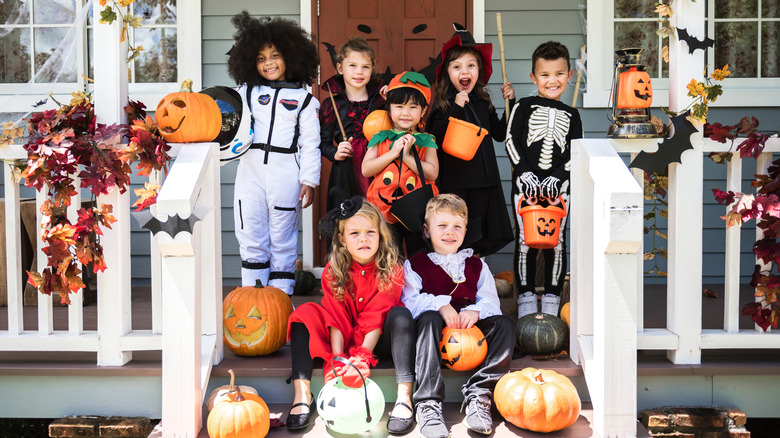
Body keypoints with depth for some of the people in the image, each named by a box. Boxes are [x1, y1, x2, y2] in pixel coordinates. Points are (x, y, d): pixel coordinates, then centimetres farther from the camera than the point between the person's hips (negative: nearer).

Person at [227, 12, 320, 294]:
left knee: (283, 239, 5)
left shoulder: (303, 98, 5)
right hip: (251, 172, 2)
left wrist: (309, 181, -3)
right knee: (251, 239, 5)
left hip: (285, 175, -2)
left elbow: (310, 143, 3)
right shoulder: (248, 92, 11)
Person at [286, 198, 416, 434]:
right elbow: (335, 318, -14)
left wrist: (362, 358, -28)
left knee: (401, 315, -31)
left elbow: (376, 317, -20)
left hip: (378, 339, -2)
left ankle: (404, 398, -36)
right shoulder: (333, 272, -7)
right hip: (345, 338, 2)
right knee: (305, 313, -18)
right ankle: (302, 395, -25)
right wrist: (337, 360, -26)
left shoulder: (391, 269, -14)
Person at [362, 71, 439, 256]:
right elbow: (366, 170, -4)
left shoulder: (426, 141, 4)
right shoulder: (380, 139, 6)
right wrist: (392, 153, -13)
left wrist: (407, 156, -17)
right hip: (385, 211, 0)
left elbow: (432, 173, -10)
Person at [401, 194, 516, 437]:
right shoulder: (414, 266, 11)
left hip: (470, 329, 3)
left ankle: (479, 394, -30)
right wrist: (440, 305, -25)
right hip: (435, 334, -3)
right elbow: (410, 302, -6)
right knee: (429, 319, -35)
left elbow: (491, 301, 5)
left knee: (505, 325, -20)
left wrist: (475, 311, -19)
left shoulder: (477, 266, 19)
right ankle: (429, 403, -41)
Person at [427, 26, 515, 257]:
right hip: (455, 182, -5)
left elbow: (500, 134, 18)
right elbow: (435, 138, -18)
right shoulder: (442, 103, -5)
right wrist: (456, 108, -25)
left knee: (482, 240, 10)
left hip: (484, 181, 5)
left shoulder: (483, 102, 10)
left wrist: (510, 103, 11)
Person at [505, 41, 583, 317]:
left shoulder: (571, 115, 11)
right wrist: (524, 173, -13)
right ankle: (526, 295, 13)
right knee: (524, 240, 1)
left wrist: (558, 177, -10)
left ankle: (552, 298, 14)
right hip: (525, 183, -1)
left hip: (558, 185, 2)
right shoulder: (524, 107, 5)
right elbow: (511, 142, -1)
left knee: (556, 241, 3)